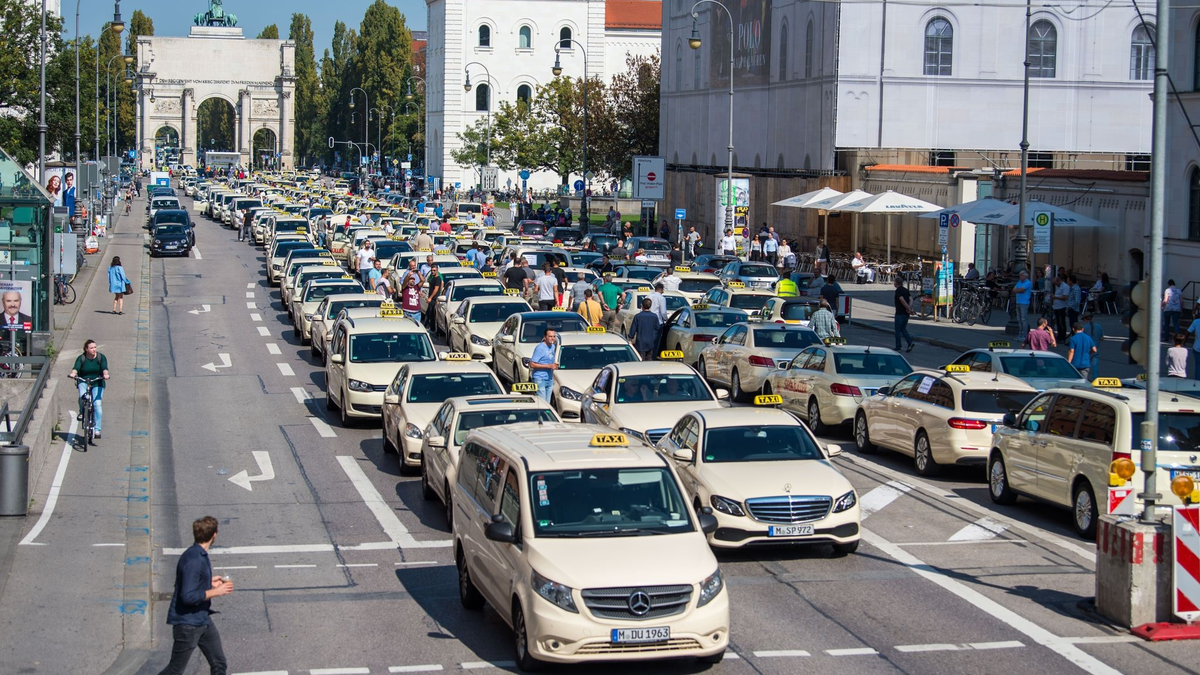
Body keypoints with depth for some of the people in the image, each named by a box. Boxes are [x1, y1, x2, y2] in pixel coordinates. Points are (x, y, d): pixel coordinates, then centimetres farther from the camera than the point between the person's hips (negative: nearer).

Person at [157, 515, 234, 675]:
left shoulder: (201, 556, 6)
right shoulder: (193, 560, -25)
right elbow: (188, 596, -30)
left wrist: (209, 583, 14)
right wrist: (216, 591, -22)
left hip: (203, 620, 10)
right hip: (187, 623, -10)